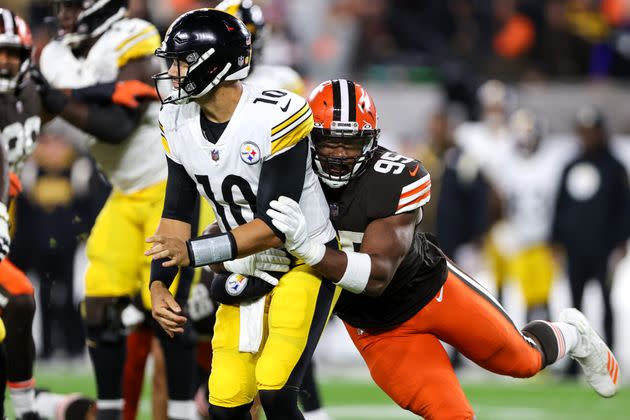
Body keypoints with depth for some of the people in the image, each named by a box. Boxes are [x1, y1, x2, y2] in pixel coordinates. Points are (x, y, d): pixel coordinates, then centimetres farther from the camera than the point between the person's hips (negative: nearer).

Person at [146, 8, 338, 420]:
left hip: (305, 263, -6)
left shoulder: (277, 117, -26)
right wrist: (159, 285, -9)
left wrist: (194, 252, -31)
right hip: (246, 272, 6)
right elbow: (177, 213, 4)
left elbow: (274, 227, -26)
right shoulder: (179, 123, -4)